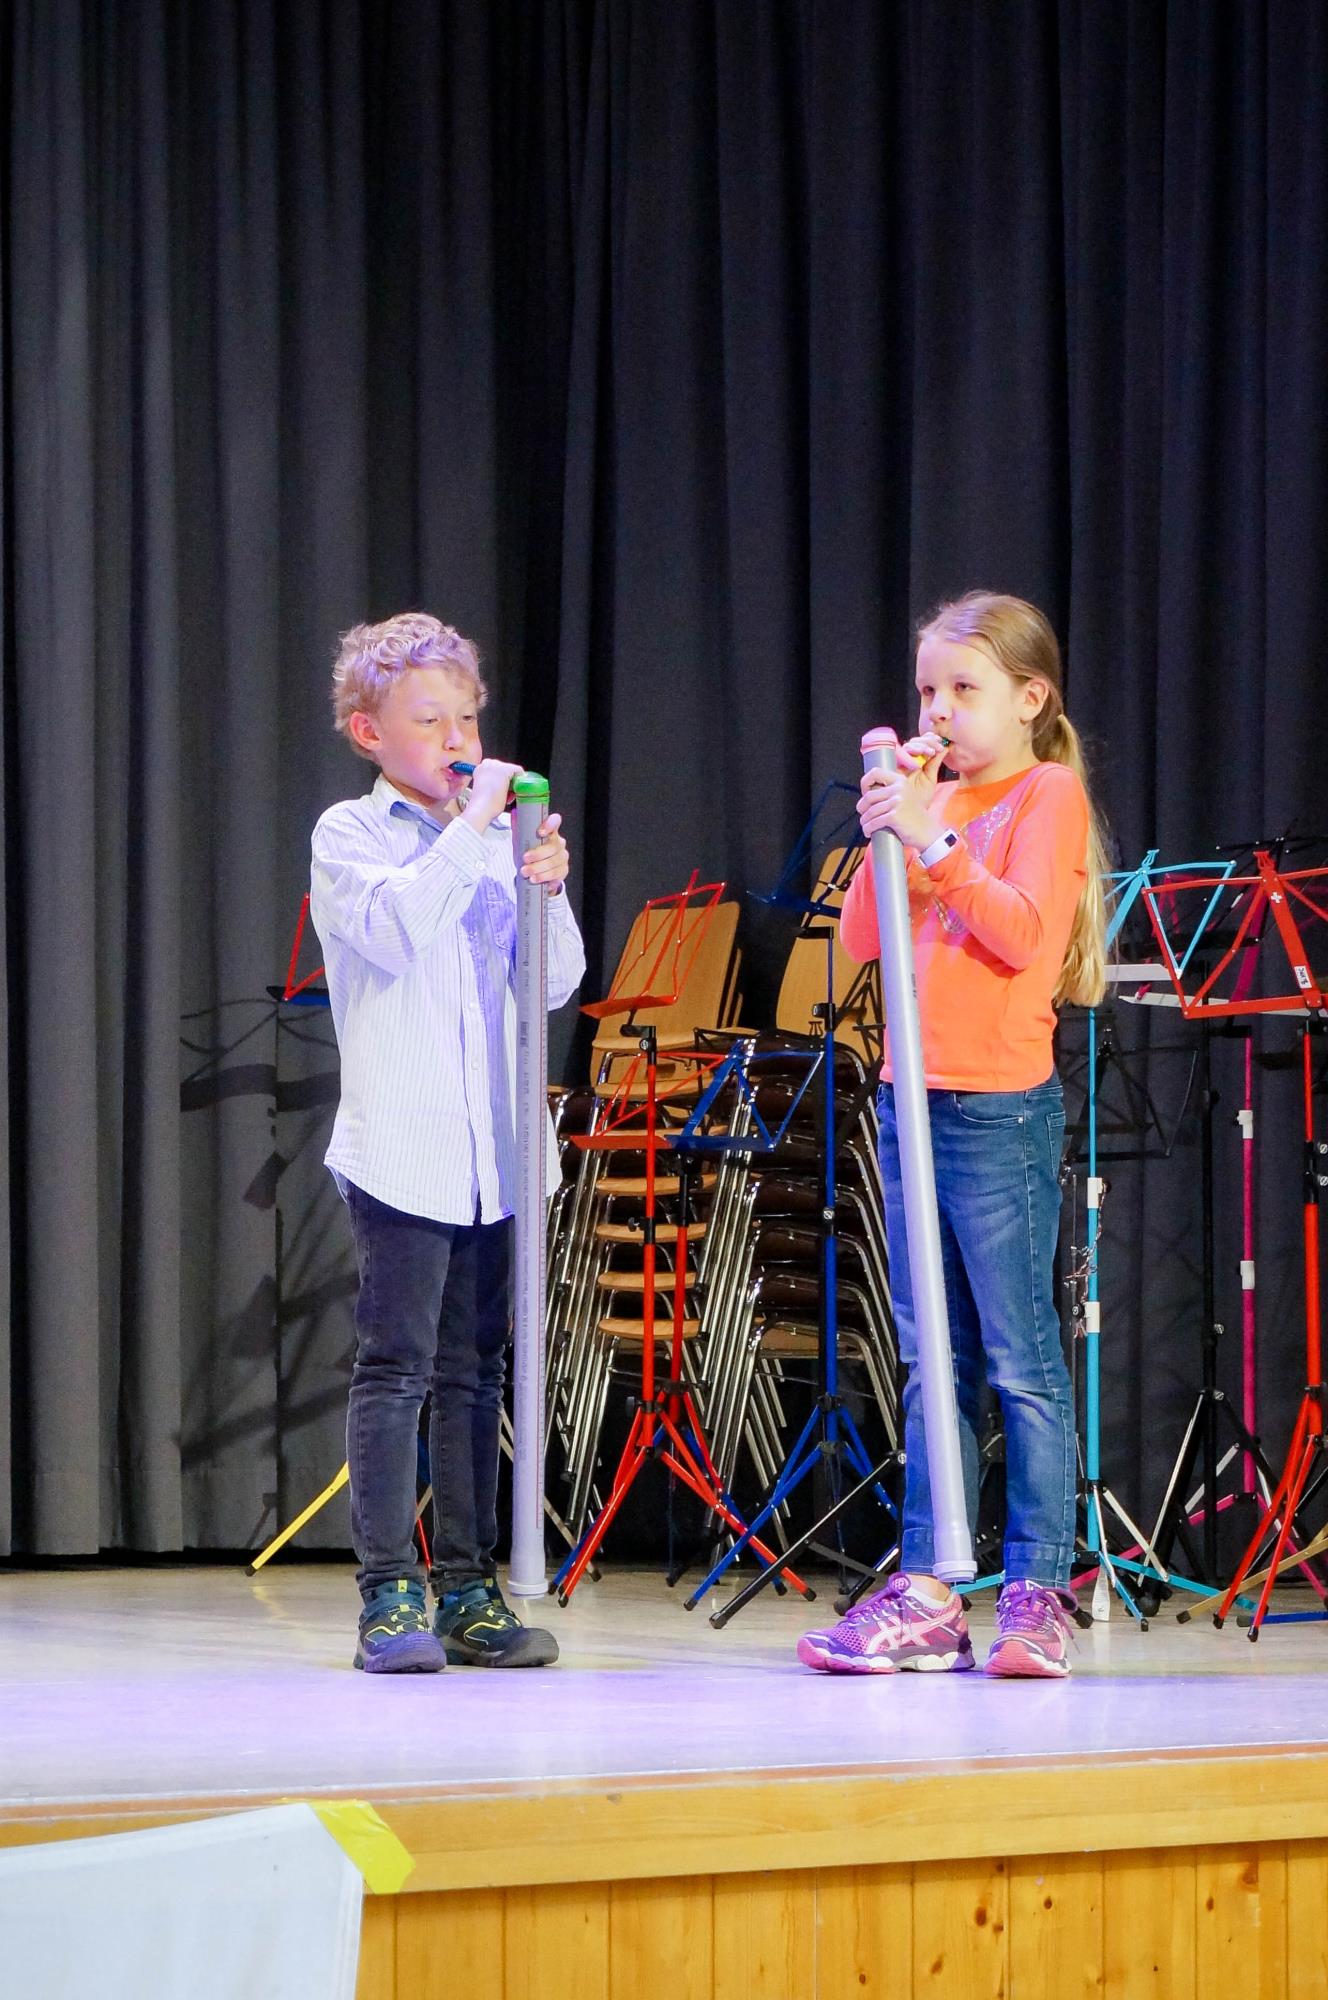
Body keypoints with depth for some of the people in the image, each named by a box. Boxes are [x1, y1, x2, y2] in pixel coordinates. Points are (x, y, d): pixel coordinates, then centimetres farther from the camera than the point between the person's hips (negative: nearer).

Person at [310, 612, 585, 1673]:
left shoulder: (497, 839, 13)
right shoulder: (350, 834, 0)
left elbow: (558, 983, 10)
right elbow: (393, 931, -19)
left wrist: (548, 890, -6)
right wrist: (469, 830, -17)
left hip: (492, 1147, 5)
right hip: (401, 1144, -5)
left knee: (474, 1370, 9)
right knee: (395, 1367, -7)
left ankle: (468, 1589, 14)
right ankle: (391, 1596, -4)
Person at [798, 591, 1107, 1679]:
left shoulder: (1048, 793, -3)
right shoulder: (935, 797, 15)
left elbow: (1023, 931, -16)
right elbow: (863, 936, 10)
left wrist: (932, 840, -18)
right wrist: (886, 832, -2)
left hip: (1000, 1109, -7)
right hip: (912, 1098, 7)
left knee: (1021, 1358, -4)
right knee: (934, 1361, 8)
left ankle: (1038, 1591, -2)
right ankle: (926, 1591, 10)